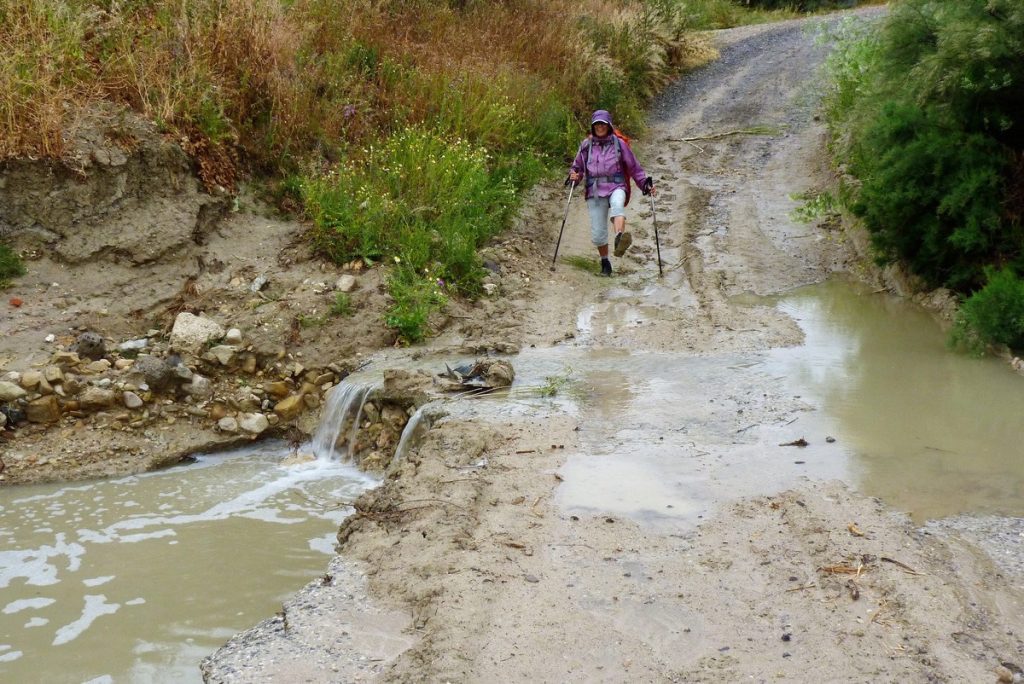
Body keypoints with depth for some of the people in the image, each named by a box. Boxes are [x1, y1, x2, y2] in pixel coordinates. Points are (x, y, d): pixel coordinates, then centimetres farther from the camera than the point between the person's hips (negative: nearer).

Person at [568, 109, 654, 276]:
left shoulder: (619, 143, 6)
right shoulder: (586, 145, 11)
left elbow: (633, 167, 13)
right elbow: (577, 166, 21)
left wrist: (645, 183, 4)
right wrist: (574, 175, -2)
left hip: (616, 186, -2)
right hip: (595, 191, 2)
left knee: (617, 205, -39)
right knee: (597, 234, -2)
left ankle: (619, 239, -63)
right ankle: (605, 262, 21)